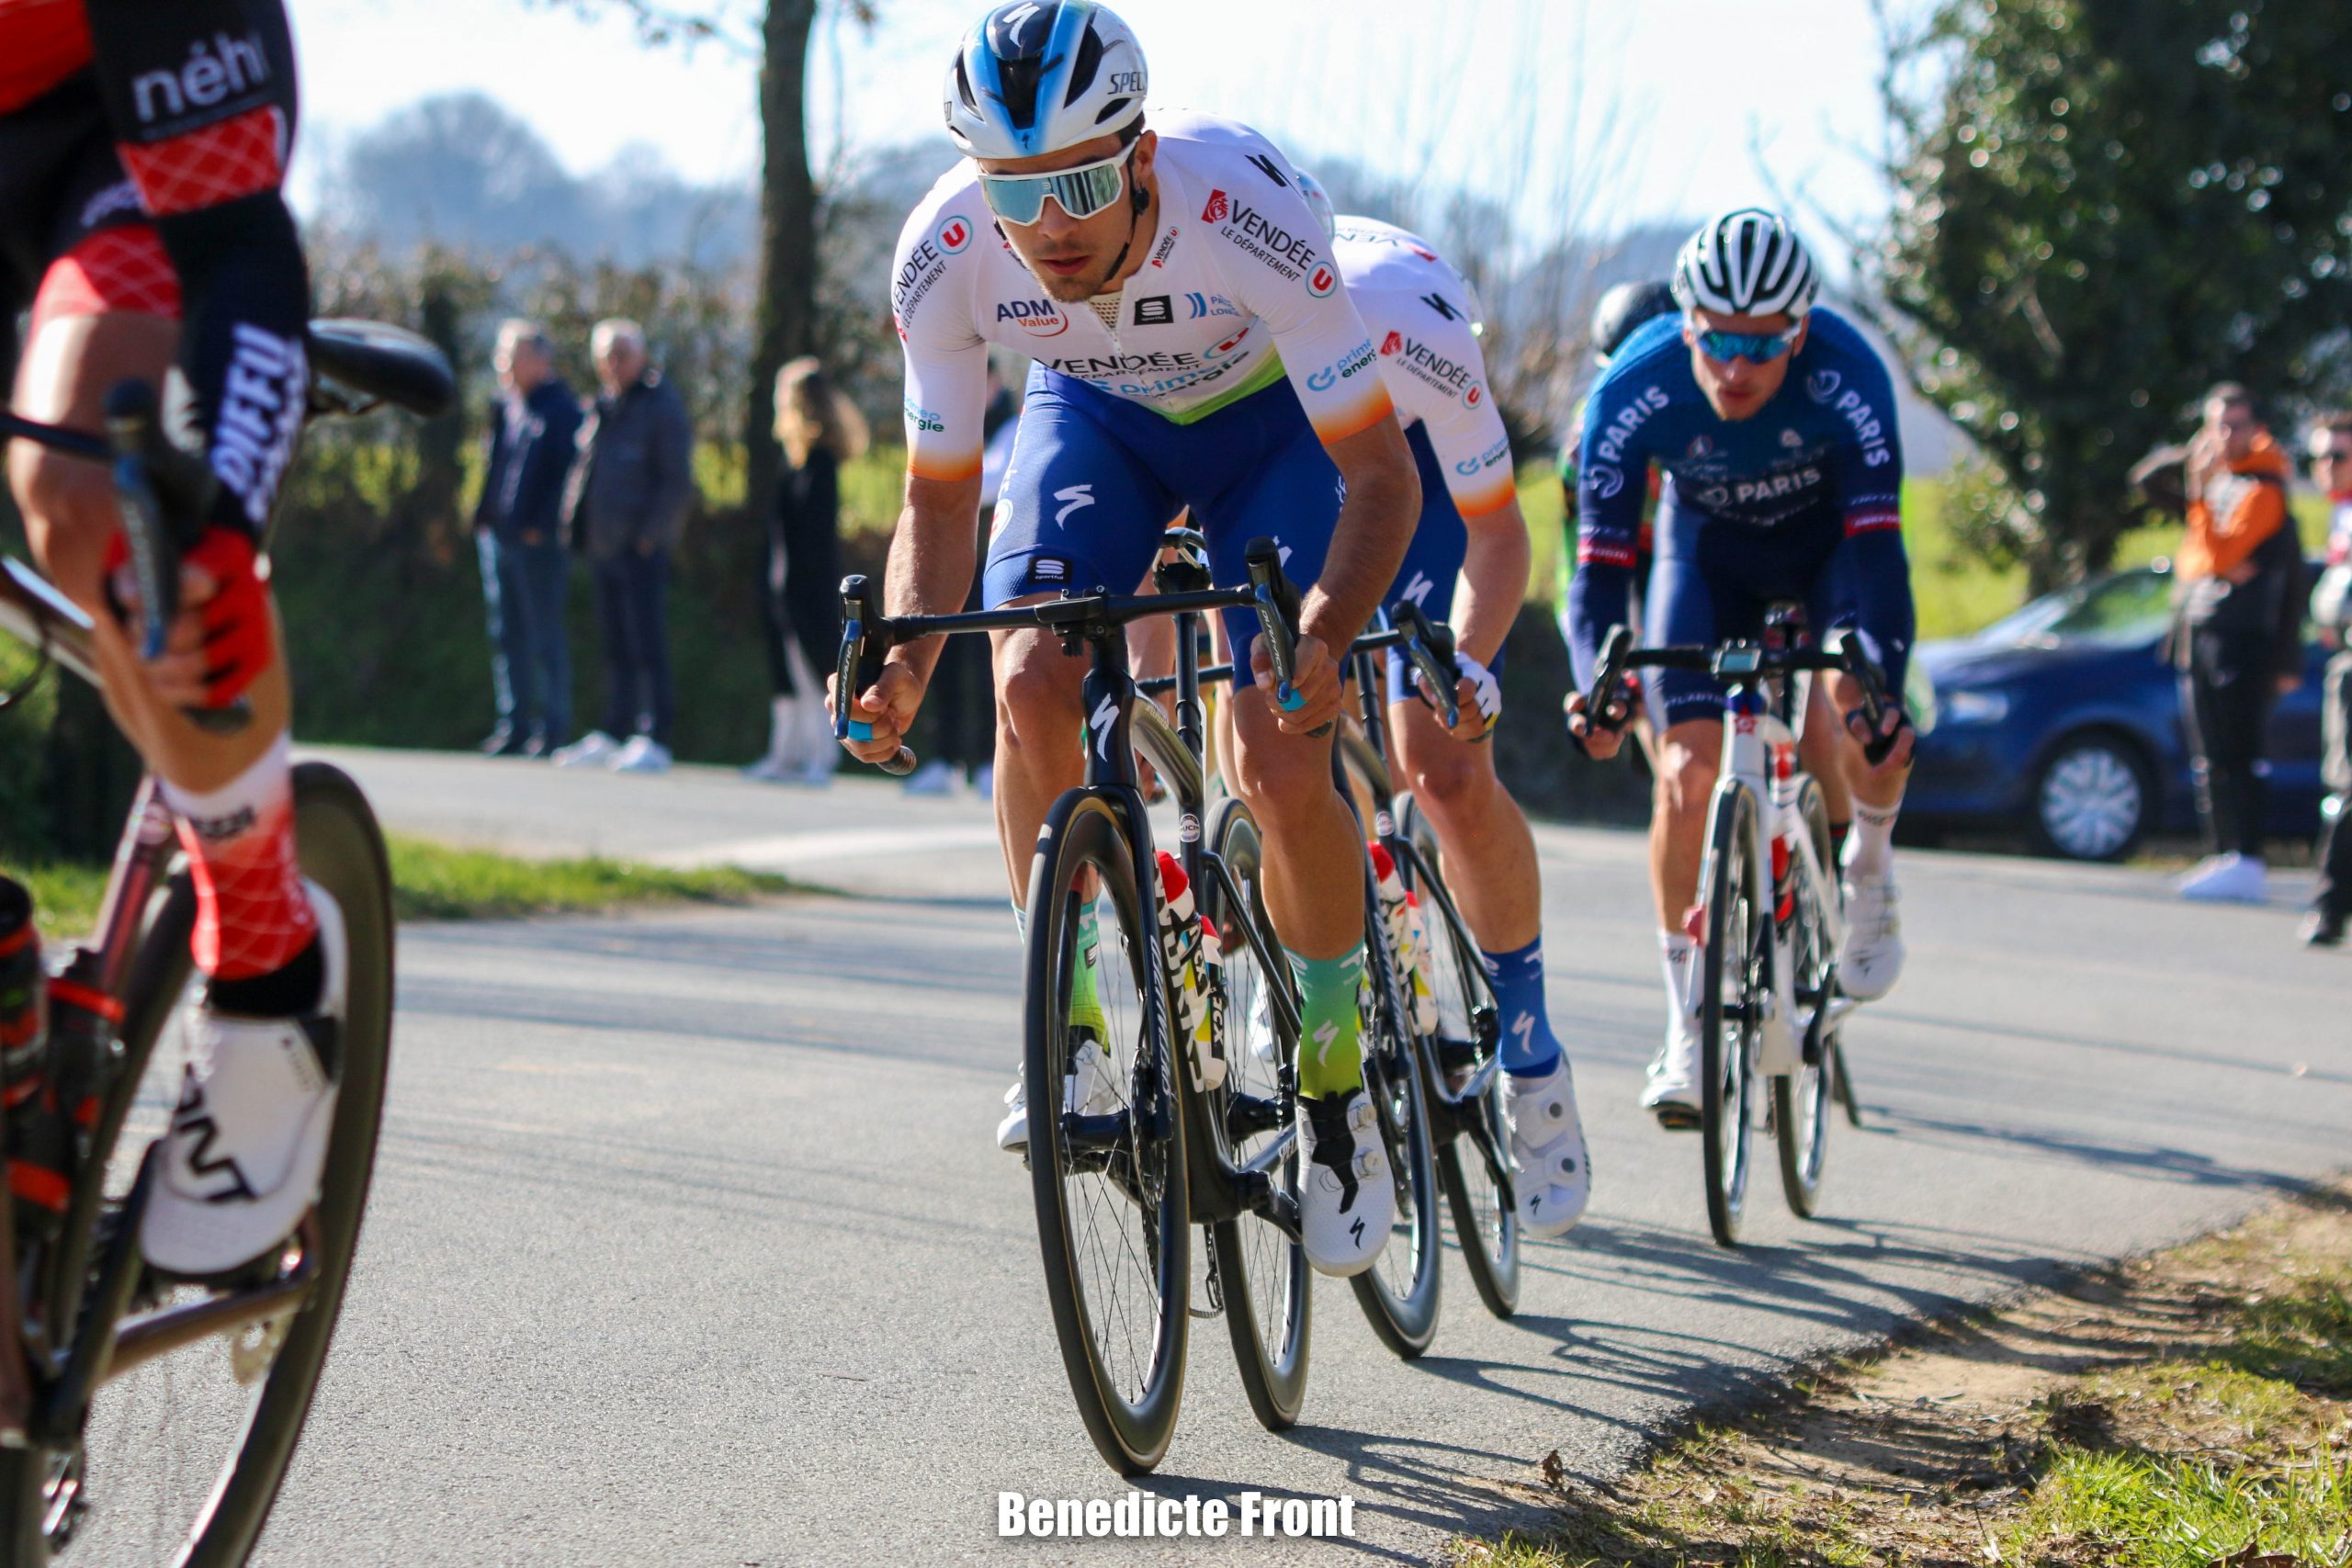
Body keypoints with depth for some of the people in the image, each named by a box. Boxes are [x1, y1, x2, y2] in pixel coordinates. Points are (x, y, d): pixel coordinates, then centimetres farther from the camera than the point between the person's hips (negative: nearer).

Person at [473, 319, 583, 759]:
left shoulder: (561, 409, -7)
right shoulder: (505, 407, 14)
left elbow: (567, 472, -12)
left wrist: (542, 525, -18)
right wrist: (484, 516, 9)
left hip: (539, 540, -7)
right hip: (500, 535, 7)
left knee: (546, 636, -3)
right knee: (508, 637, 10)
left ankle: (554, 728, 1)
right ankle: (514, 726, 15)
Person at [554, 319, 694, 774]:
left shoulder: (661, 407, -7)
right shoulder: (604, 408, 17)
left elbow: (677, 481, -11)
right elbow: (585, 469, 24)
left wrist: (649, 535, -15)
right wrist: (577, 522, 12)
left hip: (642, 548, -8)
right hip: (605, 547, 8)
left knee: (647, 647, -8)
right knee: (616, 647, 12)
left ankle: (655, 742, -7)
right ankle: (612, 735, 17)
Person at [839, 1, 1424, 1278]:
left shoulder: (1241, 211, -39)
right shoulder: (945, 256, -30)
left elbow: (1381, 475, -33)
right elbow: (938, 498, -15)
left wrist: (1322, 636, -51)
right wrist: (903, 660, -33)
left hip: (1269, 419, -2)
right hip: (1096, 414, 3)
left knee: (1282, 772, -16)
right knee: (1029, 680, -25)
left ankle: (1336, 1089, 6)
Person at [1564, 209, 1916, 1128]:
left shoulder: (1846, 378, -36)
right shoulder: (1636, 391, -33)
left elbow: (1879, 545, -38)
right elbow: (1599, 563, -30)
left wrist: (1883, 688, -54)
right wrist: (1596, 687, -49)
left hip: (1830, 537, -1)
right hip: (1709, 543, 1)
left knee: (1865, 709, -29)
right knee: (1689, 765, -15)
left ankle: (1868, 865, 4)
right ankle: (1688, 1031, -3)